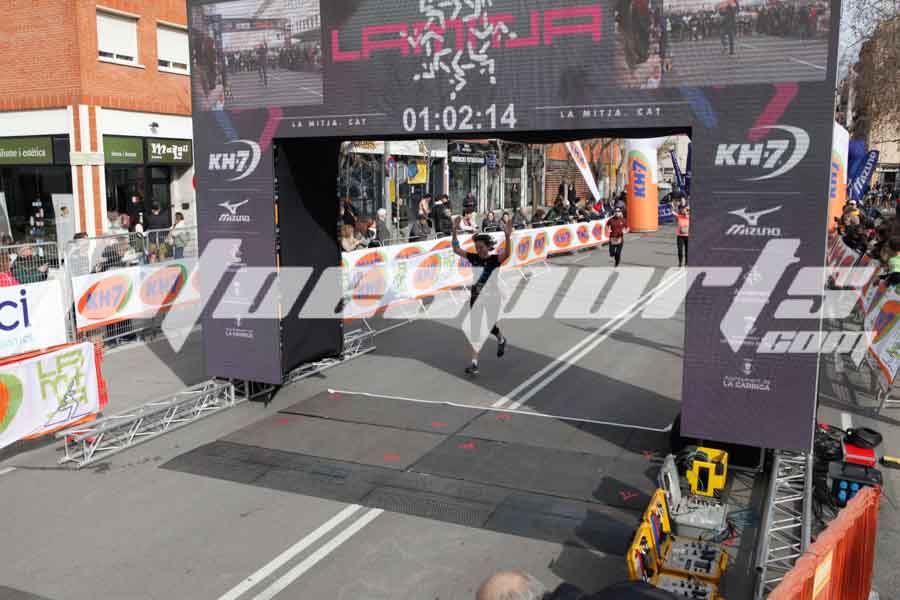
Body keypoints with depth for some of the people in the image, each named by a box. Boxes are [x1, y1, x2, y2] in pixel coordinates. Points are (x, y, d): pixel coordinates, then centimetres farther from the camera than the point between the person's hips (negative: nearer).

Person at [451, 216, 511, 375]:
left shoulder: (494, 259, -14)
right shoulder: (474, 258, -1)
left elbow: (506, 253, -35)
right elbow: (456, 249, -1)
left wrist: (508, 236, -50)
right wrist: (454, 231, -13)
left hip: (492, 297, -4)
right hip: (476, 297, 4)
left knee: (491, 327, 6)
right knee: (475, 329, 2)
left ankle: (501, 340, 43)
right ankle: (474, 363, 4)